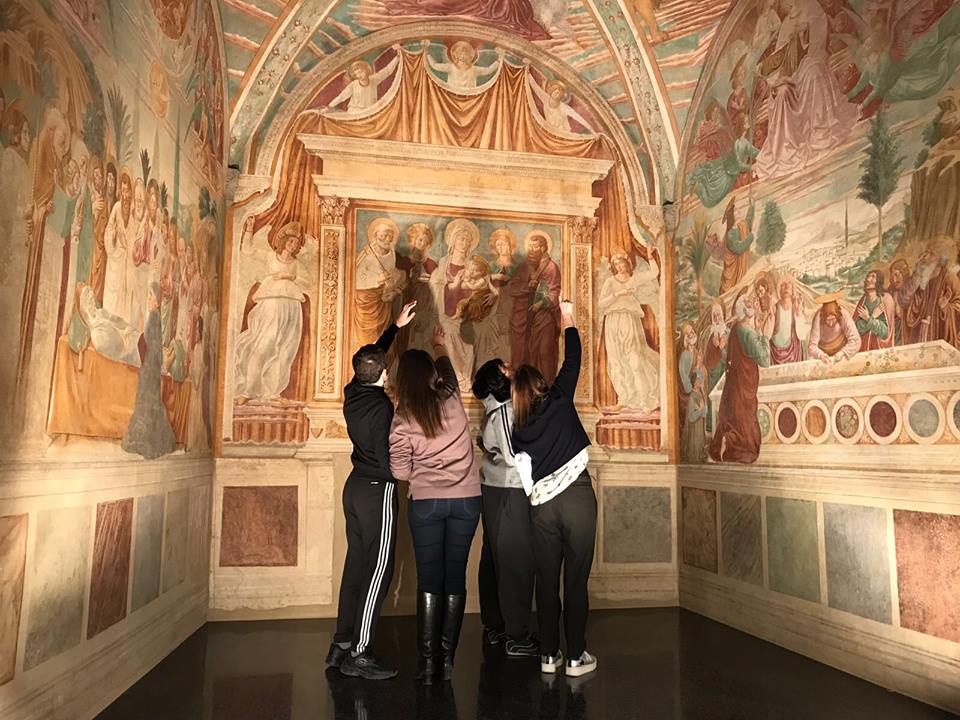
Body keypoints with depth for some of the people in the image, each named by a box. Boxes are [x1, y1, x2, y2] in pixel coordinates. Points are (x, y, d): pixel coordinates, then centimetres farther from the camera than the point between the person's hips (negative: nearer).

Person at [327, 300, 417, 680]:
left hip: (355, 485, 8)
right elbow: (388, 461, -21)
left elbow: (371, 356, 20)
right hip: (378, 491, -8)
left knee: (356, 564, 14)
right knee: (378, 571, -1)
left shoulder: (353, 393, 3)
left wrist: (396, 326, 25)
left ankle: (341, 645, 21)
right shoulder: (381, 407, -20)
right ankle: (359, 655, 3)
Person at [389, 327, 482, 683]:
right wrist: (439, 346, 40)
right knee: (455, 577, 8)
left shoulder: (402, 419, -6)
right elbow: (448, 371, 22)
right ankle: (447, 657, 13)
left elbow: (400, 471, -4)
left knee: (429, 580, 6)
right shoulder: (451, 399, -2)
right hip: (466, 498, 2)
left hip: (426, 502, -2)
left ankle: (427, 660, 6)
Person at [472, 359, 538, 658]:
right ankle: (517, 637, 5)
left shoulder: (494, 408, 9)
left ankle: (493, 627, 26)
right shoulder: (505, 410, -18)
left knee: (493, 559, 15)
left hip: (492, 489, 9)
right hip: (509, 491, -9)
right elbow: (514, 456, -20)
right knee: (516, 562, -2)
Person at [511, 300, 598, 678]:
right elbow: (573, 360, 10)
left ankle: (549, 655, 17)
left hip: (542, 504, 3)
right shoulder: (559, 401, 0)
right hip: (577, 495, -3)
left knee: (547, 581, 11)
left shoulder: (516, 430, 8)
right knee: (576, 580, 3)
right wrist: (568, 321, 22)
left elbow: (524, 477, 12)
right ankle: (576, 656, 10)